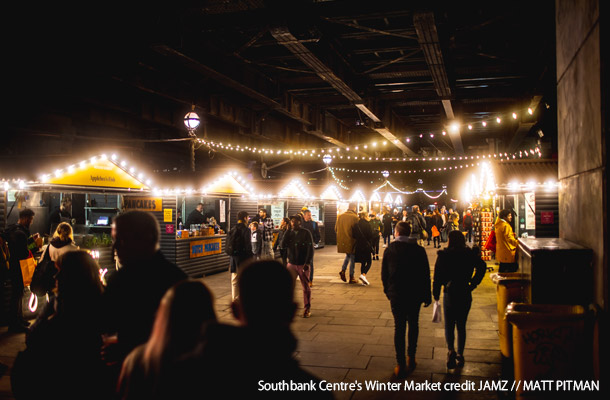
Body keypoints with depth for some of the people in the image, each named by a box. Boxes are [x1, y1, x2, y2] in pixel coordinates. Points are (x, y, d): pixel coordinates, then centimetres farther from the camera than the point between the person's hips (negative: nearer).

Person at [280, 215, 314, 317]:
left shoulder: (306, 233, -4)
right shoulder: (289, 233, 7)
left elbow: (310, 249, -7)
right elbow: (283, 245, -5)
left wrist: (307, 263, -14)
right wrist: (287, 231, -8)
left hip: (303, 264, -3)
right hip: (291, 263, 3)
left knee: (306, 288, 5)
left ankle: (307, 309, 15)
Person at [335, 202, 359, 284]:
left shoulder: (340, 216, 2)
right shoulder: (355, 217, -14)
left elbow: (336, 229, 9)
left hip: (341, 240, 5)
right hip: (351, 241, -5)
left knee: (348, 255, 26)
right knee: (352, 259, 8)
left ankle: (343, 270, 7)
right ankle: (351, 278, 11)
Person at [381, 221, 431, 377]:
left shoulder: (390, 250, -5)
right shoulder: (419, 250, -6)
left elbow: (384, 274, -1)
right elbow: (426, 275, -3)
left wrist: (388, 291, 13)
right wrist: (427, 296, 5)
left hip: (396, 295, 0)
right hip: (415, 294, 1)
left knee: (399, 328, 6)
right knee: (413, 325, 18)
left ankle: (401, 365, 6)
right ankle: (411, 359, 23)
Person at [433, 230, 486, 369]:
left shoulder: (443, 255, -7)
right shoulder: (471, 254, -1)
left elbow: (437, 276, -8)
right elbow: (482, 267, -12)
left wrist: (436, 294, 0)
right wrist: (473, 284, -3)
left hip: (449, 294, -2)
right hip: (465, 294, 2)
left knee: (449, 325, 9)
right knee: (461, 326, 15)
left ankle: (451, 350, -12)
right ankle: (460, 355, 20)